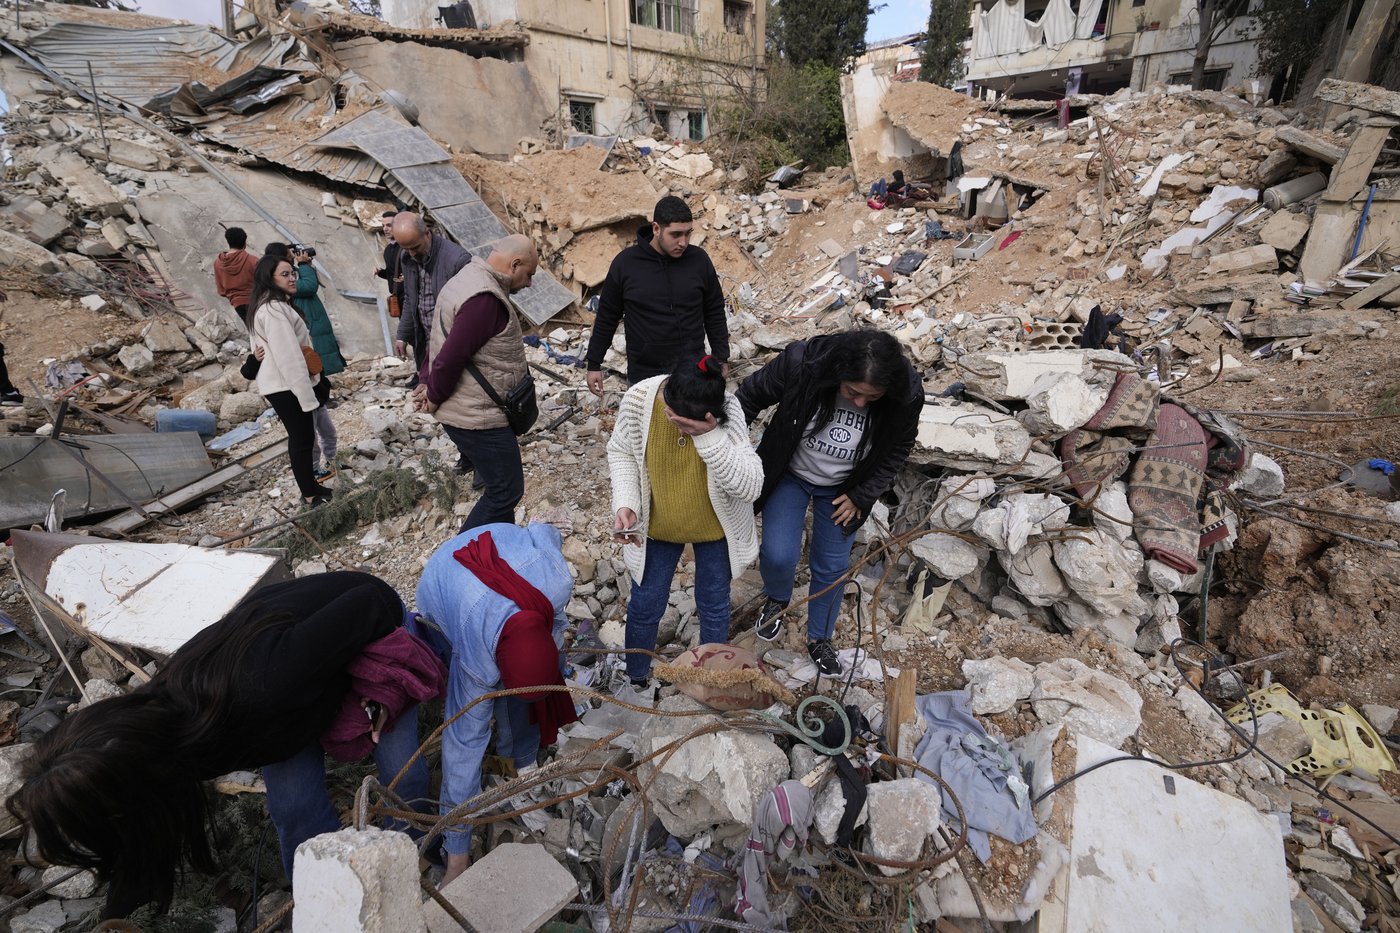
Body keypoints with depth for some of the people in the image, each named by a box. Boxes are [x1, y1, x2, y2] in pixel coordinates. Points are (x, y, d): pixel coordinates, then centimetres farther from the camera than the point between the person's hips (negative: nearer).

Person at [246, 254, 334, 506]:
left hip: (280, 382, 10)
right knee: (303, 438, -2)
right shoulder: (274, 309, -20)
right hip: (287, 385, -10)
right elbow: (289, 357, -25)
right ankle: (311, 496, 8)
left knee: (300, 436, 17)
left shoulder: (266, 305, 15)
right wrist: (307, 396, -25)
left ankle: (310, 486, 27)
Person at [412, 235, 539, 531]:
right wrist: (435, 397, -9)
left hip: (475, 410, 11)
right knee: (505, 491, 0)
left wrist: (426, 381, 8)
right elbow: (451, 358, -25)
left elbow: (438, 337, 15)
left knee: (499, 486, 20)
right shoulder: (485, 298, -24)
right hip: (478, 418, -11)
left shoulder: (470, 278, 11)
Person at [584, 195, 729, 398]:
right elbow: (607, 317, 3)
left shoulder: (699, 260, -3)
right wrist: (594, 364, 4)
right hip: (644, 374, 0)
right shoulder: (625, 263, -7)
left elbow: (714, 313, 7)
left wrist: (722, 358, 7)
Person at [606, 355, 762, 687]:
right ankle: (636, 679, 47)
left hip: (715, 526, 0)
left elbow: (750, 487, -33)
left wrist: (709, 436, -43)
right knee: (645, 605, 17)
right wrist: (625, 503, -20)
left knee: (713, 606, 20)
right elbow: (621, 451, -6)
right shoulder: (638, 399, -25)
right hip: (657, 525, 1)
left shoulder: (728, 411, -29)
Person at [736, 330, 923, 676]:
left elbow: (898, 449, -6)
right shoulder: (801, 362, -33)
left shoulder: (906, 395, -27)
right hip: (790, 475, -1)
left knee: (832, 566, 10)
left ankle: (819, 639, 38)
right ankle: (776, 599, 26)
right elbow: (751, 395, -14)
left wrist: (861, 496, -6)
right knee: (778, 555, -12)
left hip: (842, 488, 1)